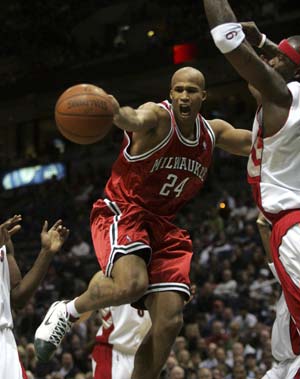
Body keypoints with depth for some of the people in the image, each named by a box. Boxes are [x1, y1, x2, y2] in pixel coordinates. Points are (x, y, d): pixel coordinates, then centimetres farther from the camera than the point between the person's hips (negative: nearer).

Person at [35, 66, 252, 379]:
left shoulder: (213, 132, 7)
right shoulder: (158, 116, -15)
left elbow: (256, 143, 19)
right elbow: (137, 120, -39)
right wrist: (118, 114, -64)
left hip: (163, 225, 7)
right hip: (122, 213, -7)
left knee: (170, 321, -6)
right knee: (132, 284, -34)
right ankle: (67, 312, -6)